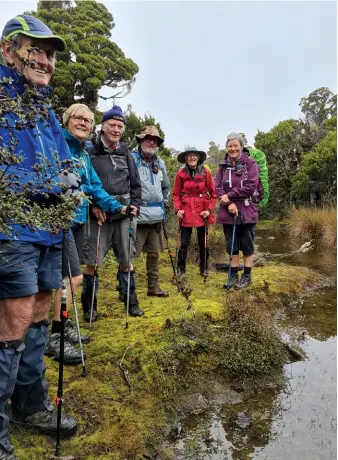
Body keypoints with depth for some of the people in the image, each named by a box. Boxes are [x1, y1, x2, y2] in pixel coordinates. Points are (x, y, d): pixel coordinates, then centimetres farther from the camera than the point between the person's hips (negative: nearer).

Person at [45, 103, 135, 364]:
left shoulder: (84, 153, 16)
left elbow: (94, 187, 17)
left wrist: (116, 206, 11)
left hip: (78, 219, 9)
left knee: (68, 277, 14)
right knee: (74, 277, -12)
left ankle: (64, 327, 27)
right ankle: (55, 339, 0)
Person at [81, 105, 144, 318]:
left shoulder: (126, 153, 12)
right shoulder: (90, 151, -1)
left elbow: (135, 184, 16)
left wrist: (135, 205, 4)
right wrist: (92, 205, -10)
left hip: (124, 213, 3)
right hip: (99, 213, -3)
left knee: (126, 260, 9)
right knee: (92, 261, -1)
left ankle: (131, 302, 24)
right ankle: (89, 306, 16)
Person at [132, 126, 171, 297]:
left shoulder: (160, 163, 16)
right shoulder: (132, 159, -7)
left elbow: (166, 185, 30)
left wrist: (164, 202, 21)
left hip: (156, 216, 7)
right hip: (137, 216, -7)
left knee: (154, 254, 14)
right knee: (130, 254, -4)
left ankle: (154, 287, 26)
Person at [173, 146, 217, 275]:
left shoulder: (206, 172, -1)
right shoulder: (181, 174, -1)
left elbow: (213, 193, 3)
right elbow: (176, 194, 4)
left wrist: (209, 209, -6)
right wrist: (177, 209, -9)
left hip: (202, 212, 1)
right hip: (186, 213, -1)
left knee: (203, 242, 11)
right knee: (184, 243, 2)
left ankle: (204, 269, 27)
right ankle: (181, 269, 17)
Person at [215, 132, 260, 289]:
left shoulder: (250, 163, -3)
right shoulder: (223, 166, 9)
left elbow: (250, 186, -15)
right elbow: (217, 187, 0)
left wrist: (229, 195, -14)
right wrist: (229, 203, -15)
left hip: (246, 211, -4)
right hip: (228, 212, 4)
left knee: (247, 246, 5)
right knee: (232, 246, 11)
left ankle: (247, 276, 18)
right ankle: (233, 276, 22)